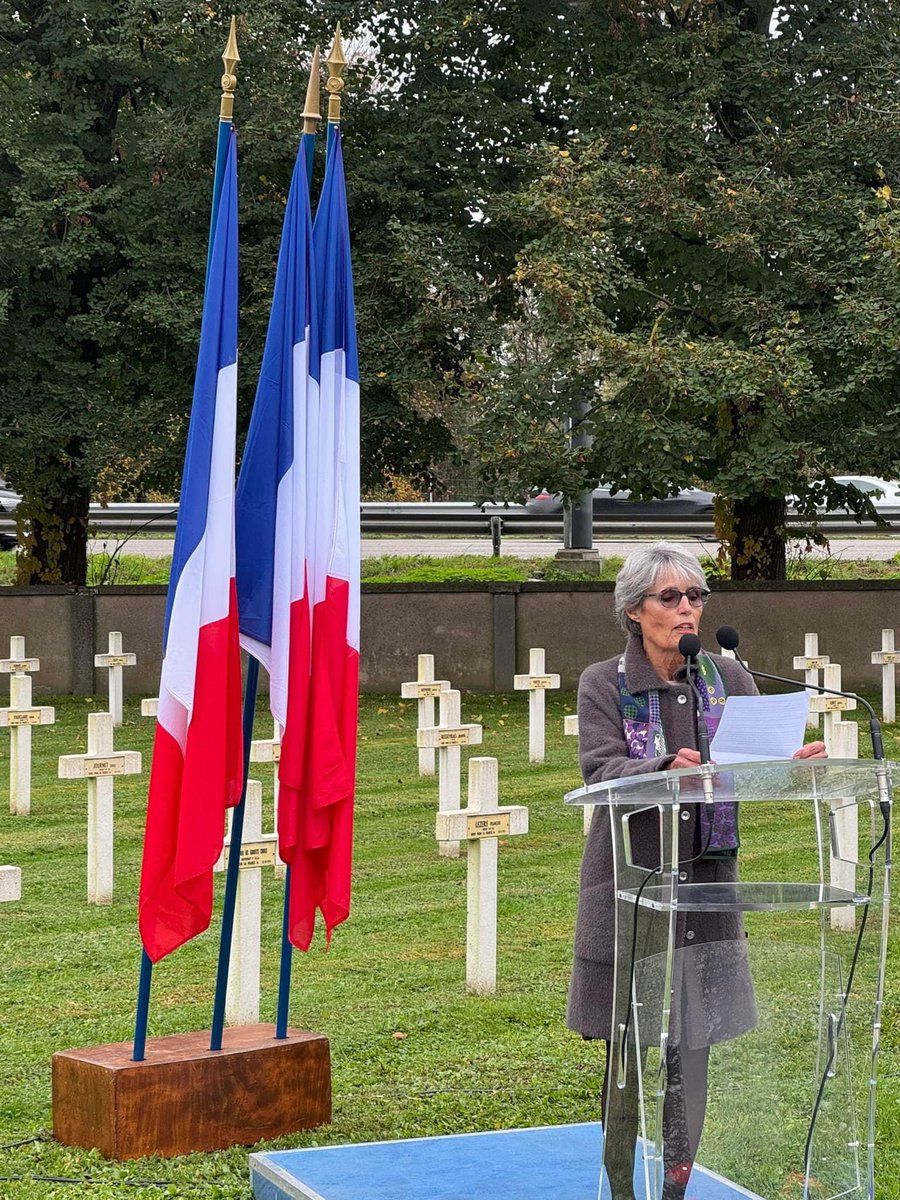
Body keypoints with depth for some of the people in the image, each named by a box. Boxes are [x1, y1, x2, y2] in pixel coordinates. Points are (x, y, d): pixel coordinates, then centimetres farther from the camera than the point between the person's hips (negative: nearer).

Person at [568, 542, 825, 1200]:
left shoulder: (729, 678, 8)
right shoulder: (604, 684, 0)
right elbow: (601, 768, -14)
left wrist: (793, 761, -24)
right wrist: (667, 768, -33)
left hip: (707, 878, 3)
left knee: (693, 1042, 5)